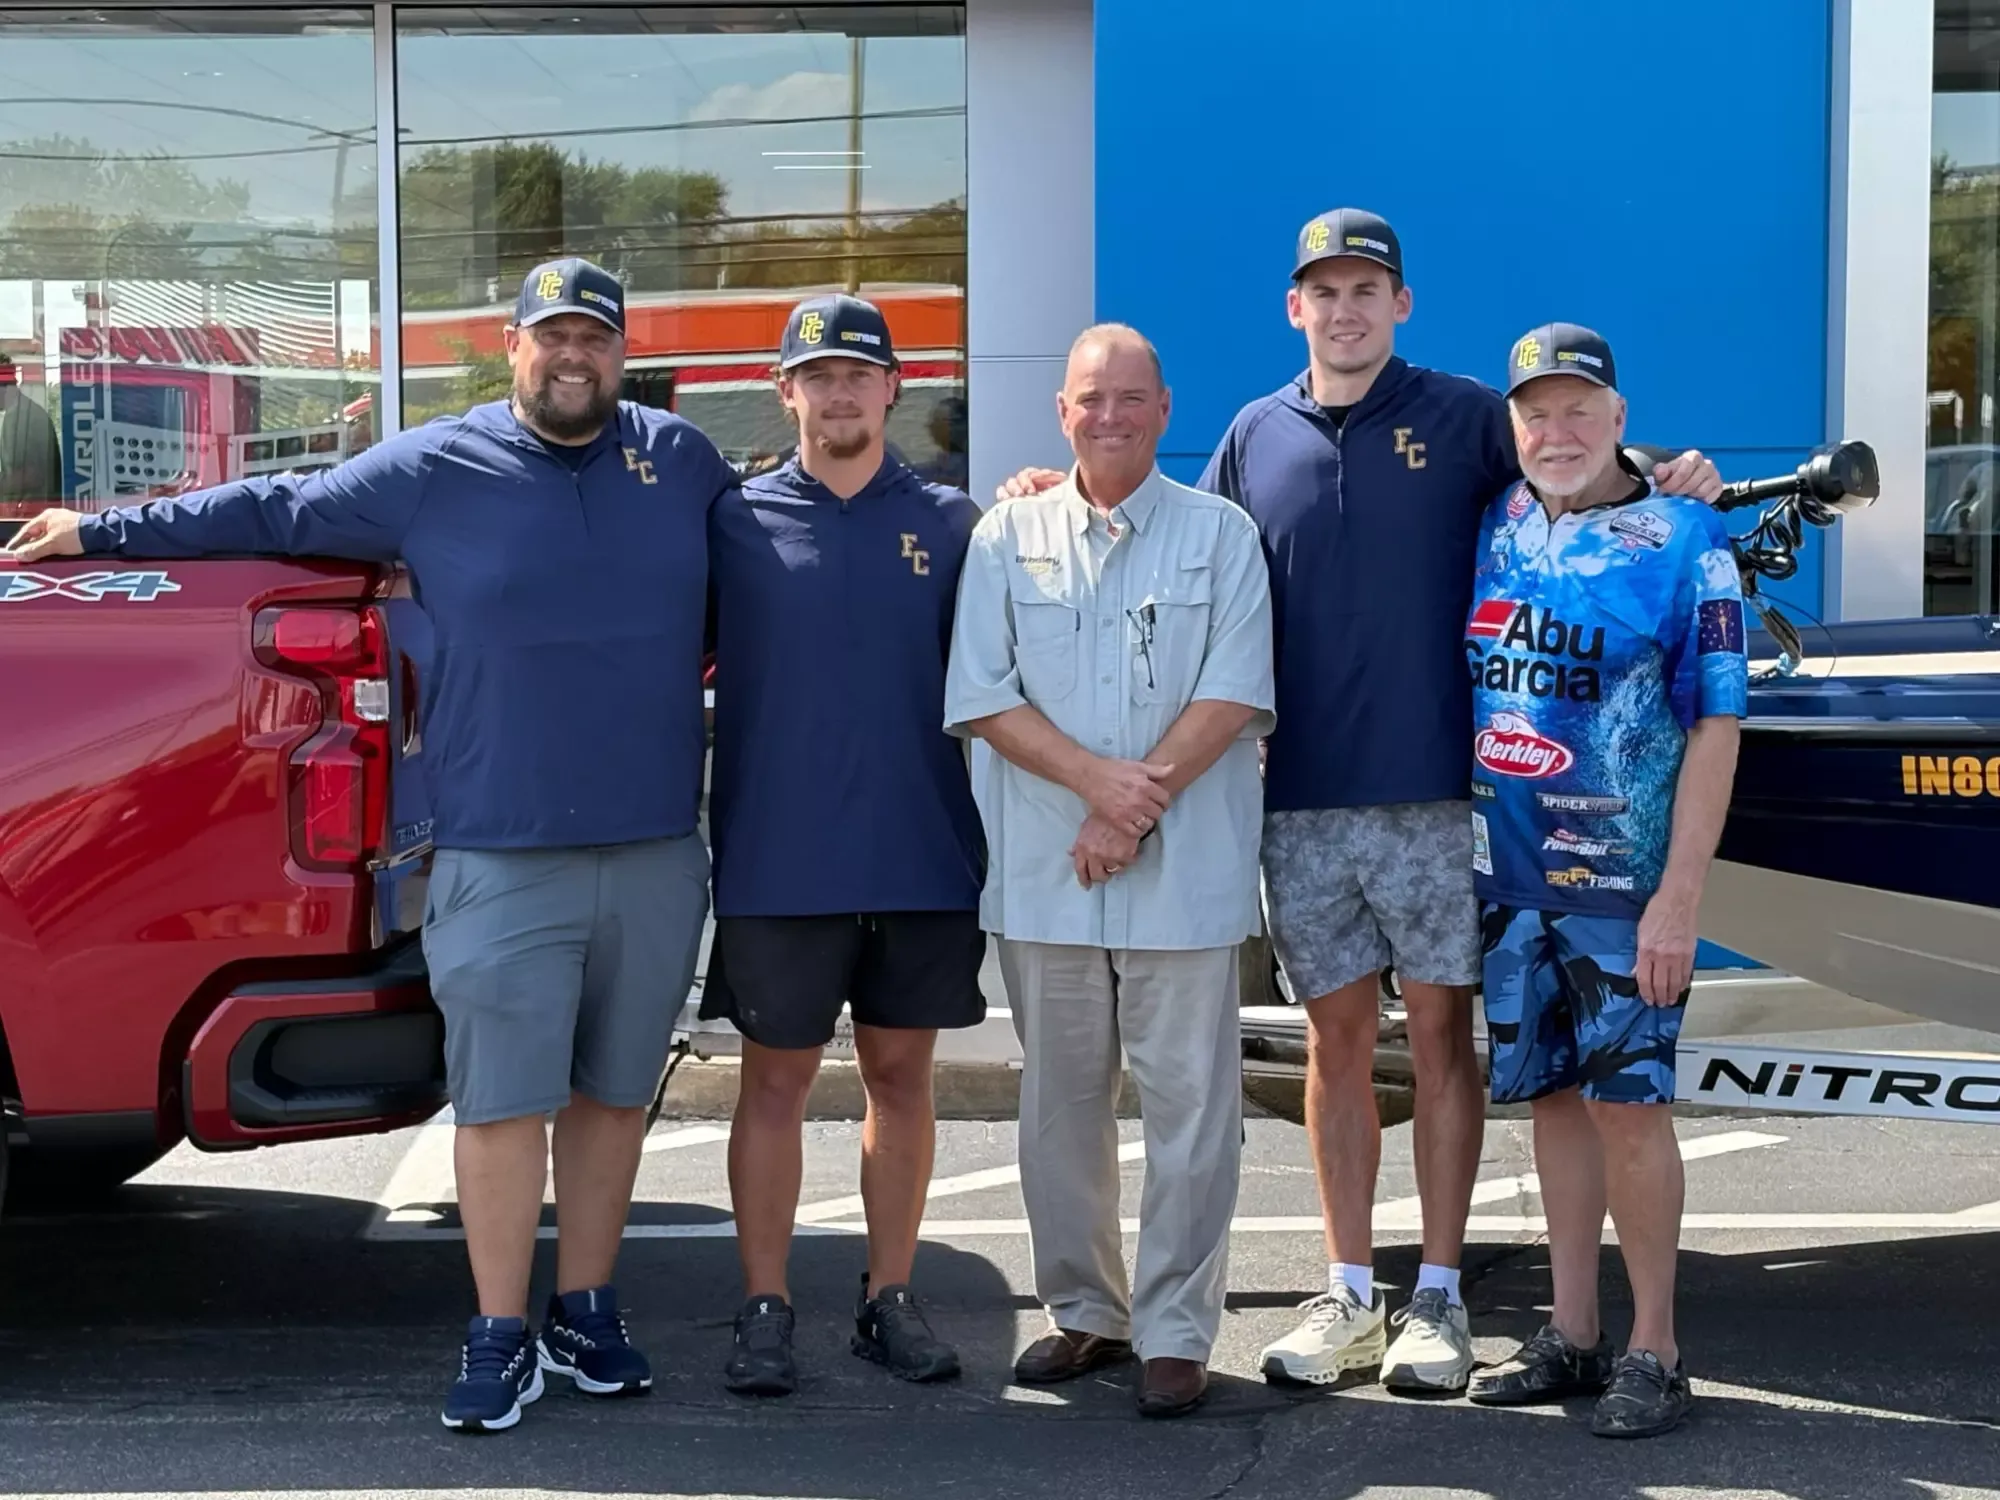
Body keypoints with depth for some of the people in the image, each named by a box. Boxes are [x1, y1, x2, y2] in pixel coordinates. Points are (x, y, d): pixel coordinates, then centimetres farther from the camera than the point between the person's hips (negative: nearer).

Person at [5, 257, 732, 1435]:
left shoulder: (683, 461, 7)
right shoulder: (432, 468, 1)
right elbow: (273, 510, 10)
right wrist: (106, 532, 13)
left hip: (656, 853, 3)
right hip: (503, 859, -3)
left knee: (614, 1092, 10)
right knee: (501, 1100, -2)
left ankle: (588, 1313, 24)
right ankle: (501, 1340, 8)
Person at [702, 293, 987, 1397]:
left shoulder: (951, 522, 7)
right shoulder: (735, 521, 2)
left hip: (923, 854, 2)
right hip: (778, 858, -1)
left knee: (900, 1072, 10)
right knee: (775, 1079, 5)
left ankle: (890, 1298, 21)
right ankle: (764, 1310, 14)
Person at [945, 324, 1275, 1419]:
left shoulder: (1220, 535, 5)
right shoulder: (1008, 537, 9)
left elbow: (1234, 692, -4)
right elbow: (983, 697, 1)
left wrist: (1141, 801, -13)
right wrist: (1097, 778, -12)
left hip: (1185, 870, -2)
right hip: (1044, 872, 2)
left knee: (1189, 1102, -2)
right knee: (1059, 1102, 9)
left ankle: (1174, 1332, 6)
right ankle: (1084, 1313, 22)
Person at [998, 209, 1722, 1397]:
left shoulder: (1466, 416, 2)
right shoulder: (1255, 439, 11)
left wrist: (1672, 485, -12)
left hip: (1437, 787, -3)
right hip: (1304, 795, 3)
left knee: (1441, 1031, 3)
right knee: (1337, 1036, 9)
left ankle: (1439, 1295, 13)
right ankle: (1350, 1294, 18)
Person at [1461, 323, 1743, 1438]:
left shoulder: (1683, 540, -7)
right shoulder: (1495, 529, 8)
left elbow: (1715, 727, -10)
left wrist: (1680, 896, -16)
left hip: (1624, 877, -5)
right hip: (1510, 872, 5)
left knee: (1629, 1102, -2)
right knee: (1551, 1095, 11)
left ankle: (1654, 1352, 10)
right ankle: (1572, 1338, 21)